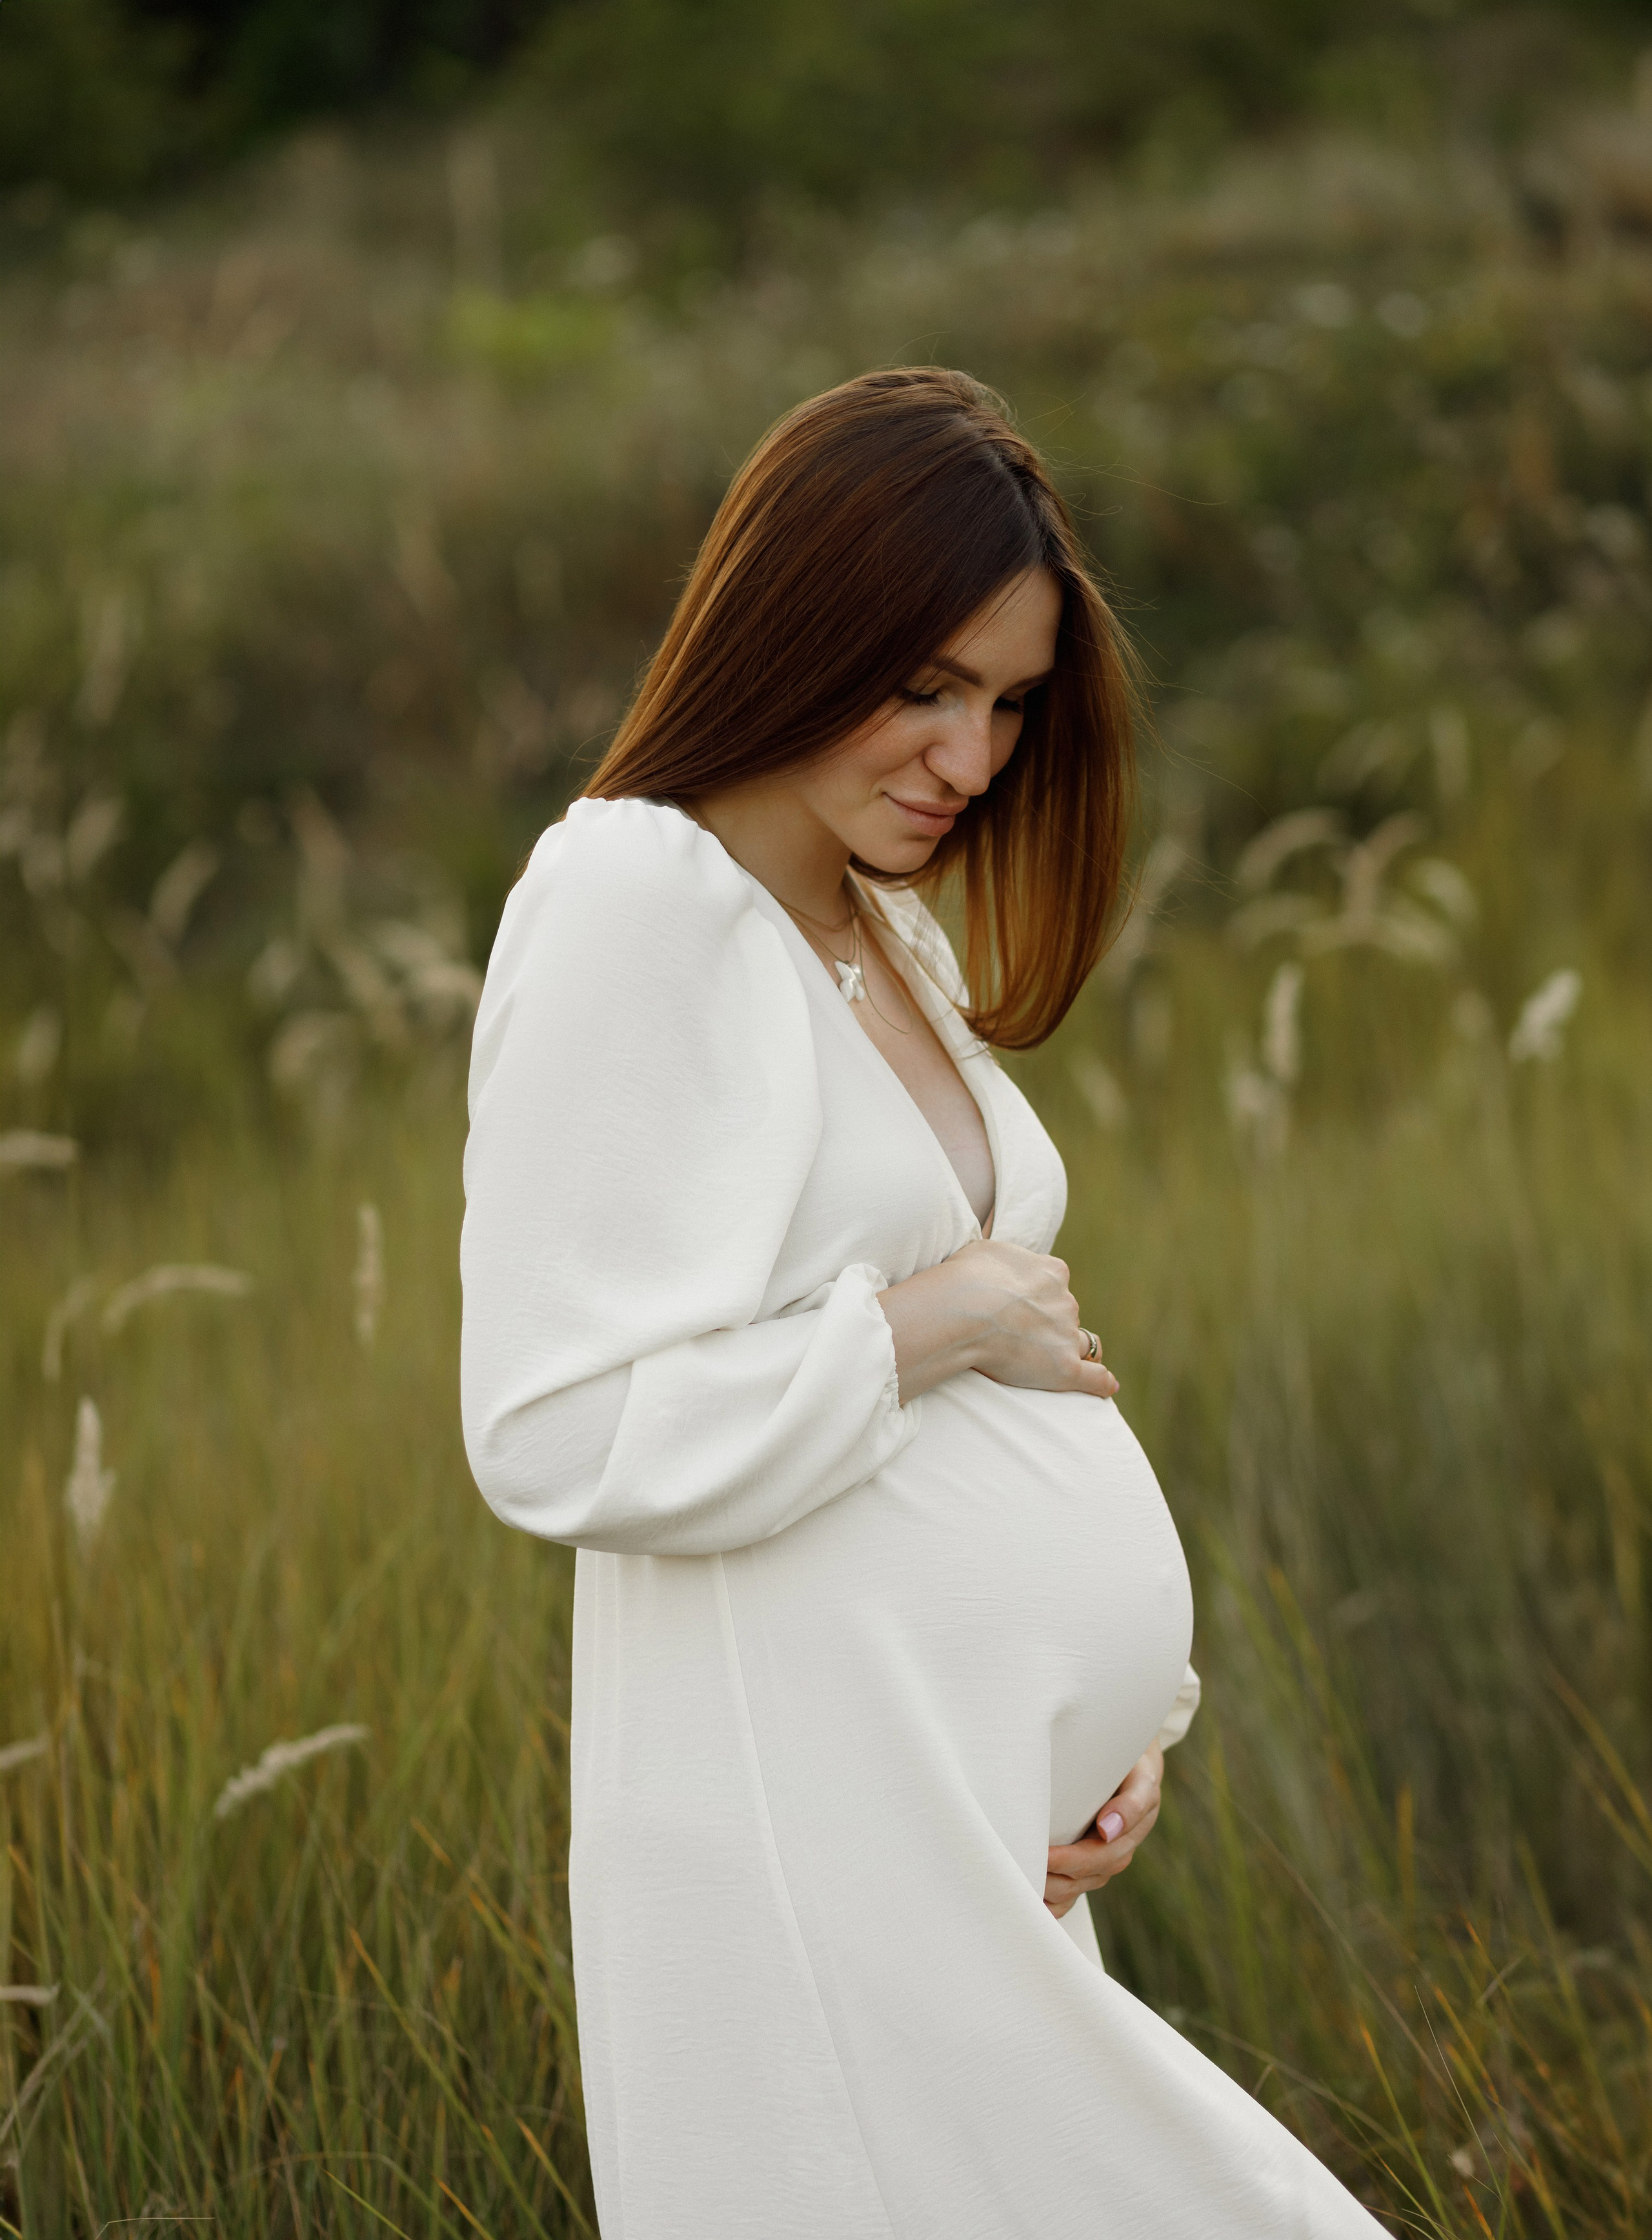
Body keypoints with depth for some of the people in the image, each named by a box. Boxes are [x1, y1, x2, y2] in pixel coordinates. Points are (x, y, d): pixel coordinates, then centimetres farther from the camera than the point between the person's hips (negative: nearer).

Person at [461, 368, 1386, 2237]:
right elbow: (566, 1438, -19)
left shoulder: (893, 941, 17)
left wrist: (1112, 1709, 7)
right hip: (813, 1840, -9)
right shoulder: (638, 909, -12)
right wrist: (937, 1323, -11)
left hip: (990, 1819, 9)